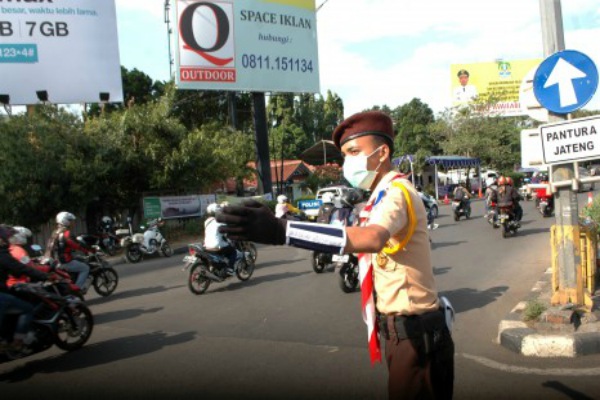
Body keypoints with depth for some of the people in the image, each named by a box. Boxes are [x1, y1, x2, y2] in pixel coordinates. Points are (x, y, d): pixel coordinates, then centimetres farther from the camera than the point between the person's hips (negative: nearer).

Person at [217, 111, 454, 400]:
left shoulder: (397, 192, -20)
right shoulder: (384, 195, 12)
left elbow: (372, 238, -43)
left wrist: (281, 231, -53)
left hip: (416, 332, -9)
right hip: (403, 327, 9)